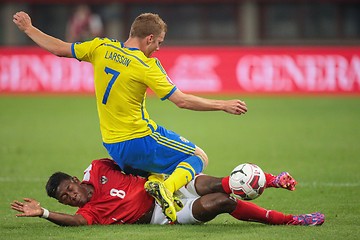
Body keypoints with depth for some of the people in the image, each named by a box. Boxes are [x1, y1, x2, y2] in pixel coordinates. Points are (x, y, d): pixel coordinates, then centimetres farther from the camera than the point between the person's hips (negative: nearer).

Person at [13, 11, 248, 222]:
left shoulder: (102, 48, -1)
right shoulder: (146, 65, -16)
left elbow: (60, 49, 7)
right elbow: (181, 100, -17)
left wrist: (28, 28, 21)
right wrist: (223, 105, -11)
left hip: (112, 147, 7)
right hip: (141, 140, -7)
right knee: (199, 157, 6)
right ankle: (167, 187, -18)